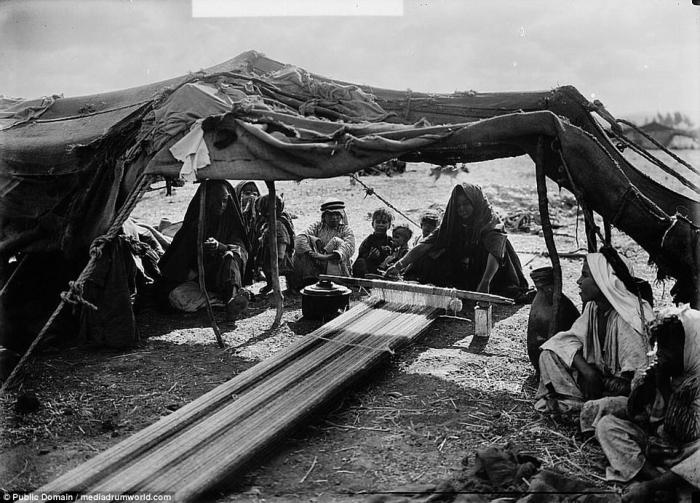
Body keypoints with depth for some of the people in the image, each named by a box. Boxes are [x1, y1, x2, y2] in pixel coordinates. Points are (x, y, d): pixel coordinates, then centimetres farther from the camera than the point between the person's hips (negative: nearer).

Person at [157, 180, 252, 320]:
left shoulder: (231, 222, 6)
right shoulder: (194, 224, 4)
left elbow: (242, 249, -11)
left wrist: (220, 247, -30)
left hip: (221, 278, 0)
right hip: (196, 280, 0)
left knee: (230, 256, -31)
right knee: (178, 296, -32)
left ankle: (233, 295, -54)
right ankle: (231, 299, -36)